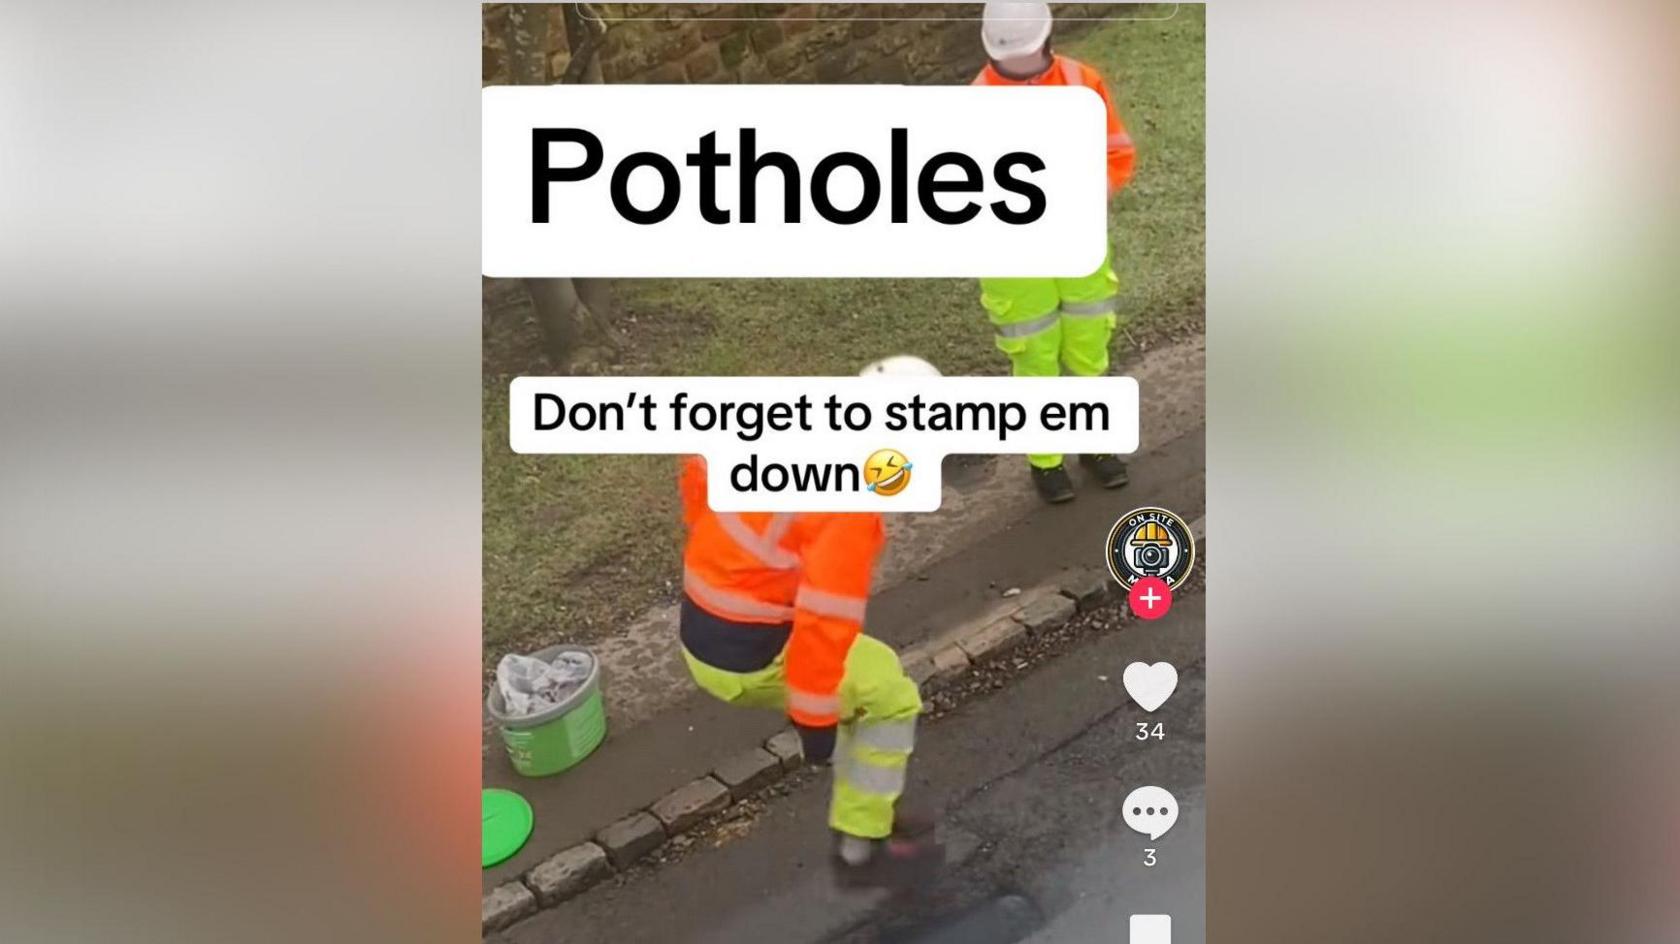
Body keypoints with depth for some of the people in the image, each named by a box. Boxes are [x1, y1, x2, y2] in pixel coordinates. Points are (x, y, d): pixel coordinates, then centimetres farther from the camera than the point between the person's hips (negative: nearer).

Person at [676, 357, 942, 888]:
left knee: (875, 672, 23)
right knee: (893, 699, 7)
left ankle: (868, 817, 36)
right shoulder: (850, 507, -25)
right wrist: (815, 719, -17)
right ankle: (861, 849, 18)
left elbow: (703, 464, 14)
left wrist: (715, 553, 22)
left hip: (702, 625, 9)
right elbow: (826, 619, -27)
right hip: (749, 654, -9)